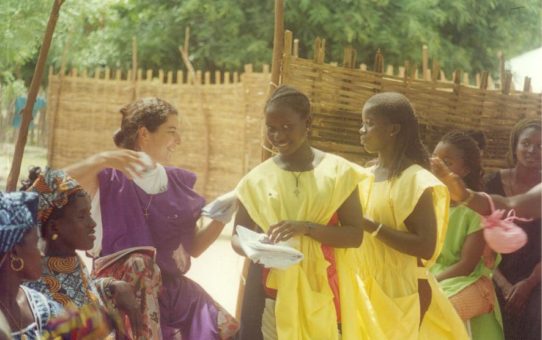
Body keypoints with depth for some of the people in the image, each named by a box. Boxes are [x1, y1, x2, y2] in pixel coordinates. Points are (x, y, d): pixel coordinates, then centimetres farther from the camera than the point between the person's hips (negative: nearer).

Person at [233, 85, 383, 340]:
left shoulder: (337, 171, -1)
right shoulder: (257, 178, 4)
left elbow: (355, 235, -4)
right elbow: (238, 235, 9)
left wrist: (307, 228, -19)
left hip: (320, 290, -1)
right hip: (270, 292, 1)